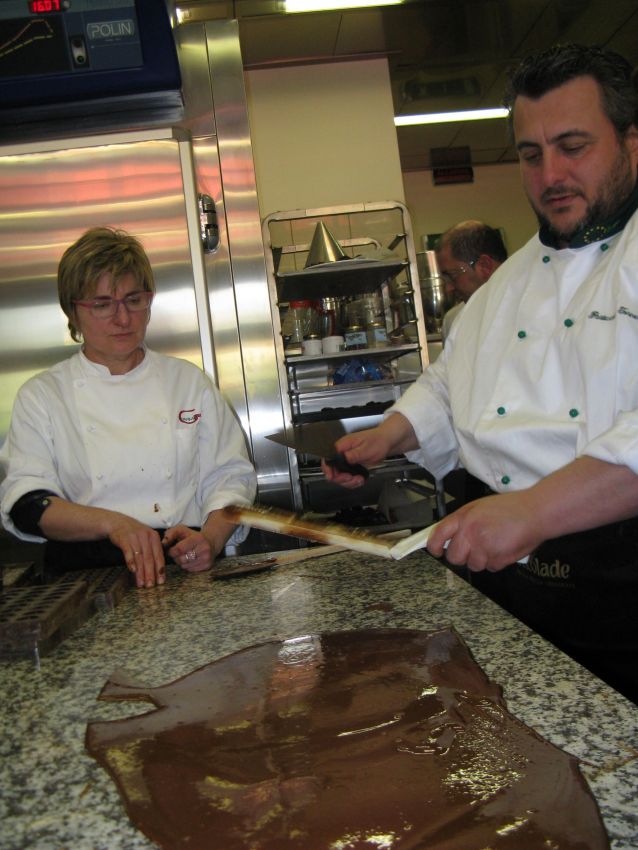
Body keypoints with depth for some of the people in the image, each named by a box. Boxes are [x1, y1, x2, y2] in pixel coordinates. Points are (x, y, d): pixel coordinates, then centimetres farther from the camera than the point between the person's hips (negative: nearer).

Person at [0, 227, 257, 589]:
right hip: (86, 579, 0)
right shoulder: (41, 395, 8)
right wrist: (113, 523, -19)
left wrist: (211, 539, -11)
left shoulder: (189, 380, 12)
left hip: (186, 571, 1)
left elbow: (231, 475, 10)